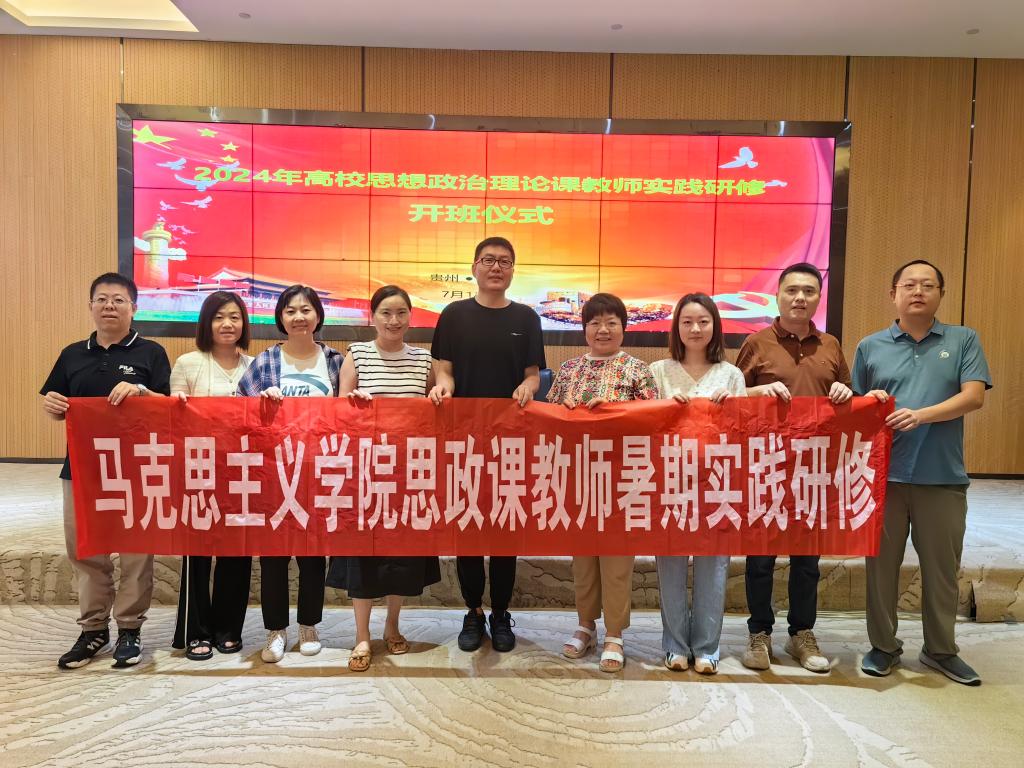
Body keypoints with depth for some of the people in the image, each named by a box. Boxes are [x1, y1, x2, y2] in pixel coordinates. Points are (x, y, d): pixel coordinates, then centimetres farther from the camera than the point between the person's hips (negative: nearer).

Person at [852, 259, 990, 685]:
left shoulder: (963, 340, 7)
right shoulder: (870, 346, 9)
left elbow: (974, 396, -6)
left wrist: (922, 415, -19)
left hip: (943, 476, 0)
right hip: (883, 473, 1)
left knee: (942, 568, 10)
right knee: (882, 564, 7)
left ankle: (940, 649, 28)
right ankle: (883, 646, 22)